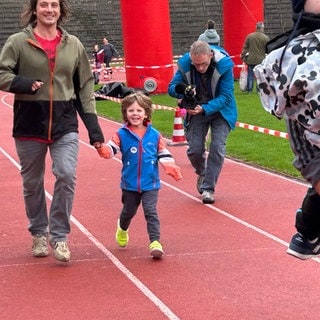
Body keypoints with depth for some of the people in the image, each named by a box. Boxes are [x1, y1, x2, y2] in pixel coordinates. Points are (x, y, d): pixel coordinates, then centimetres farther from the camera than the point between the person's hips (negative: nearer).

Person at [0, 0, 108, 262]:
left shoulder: (73, 45, 7)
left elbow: (85, 87, 9)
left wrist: (93, 127, 4)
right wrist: (24, 84, -23)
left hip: (65, 124, 1)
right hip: (29, 124, -1)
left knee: (67, 175, -15)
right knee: (32, 184, 10)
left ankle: (59, 235, -2)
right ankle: (39, 234, 29)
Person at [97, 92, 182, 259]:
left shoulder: (154, 135, -1)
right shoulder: (122, 134, -5)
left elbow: (163, 153, 5)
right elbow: (111, 148, -13)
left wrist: (170, 166, -11)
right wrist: (104, 150, -36)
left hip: (150, 184, -1)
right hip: (130, 183, 1)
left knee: (151, 212, -11)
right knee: (128, 211, 19)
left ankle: (155, 242, -11)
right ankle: (122, 229, 50)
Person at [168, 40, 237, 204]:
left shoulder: (224, 64, -27)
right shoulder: (184, 63, -20)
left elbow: (226, 96, -24)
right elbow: (172, 87, -10)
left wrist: (204, 109, -37)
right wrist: (182, 90, -36)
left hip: (220, 109, -2)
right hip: (196, 109, 2)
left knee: (217, 147, -13)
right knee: (194, 149, -2)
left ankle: (208, 188, -2)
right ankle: (202, 174, 31)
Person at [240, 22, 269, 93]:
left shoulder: (249, 36, 0)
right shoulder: (266, 38, -7)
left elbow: (245, 48, 4)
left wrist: (243, 56, 11)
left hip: (251, 60, 2)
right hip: (261, 60, -2)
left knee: (250, 75, 8)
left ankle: (249, 89, 10)